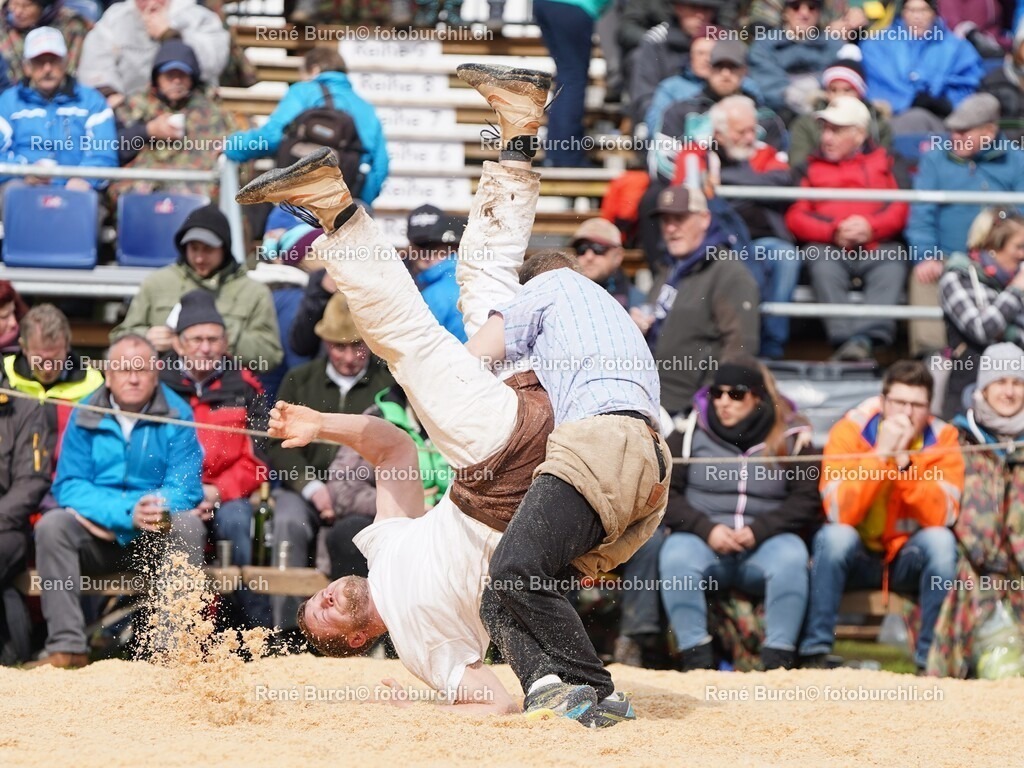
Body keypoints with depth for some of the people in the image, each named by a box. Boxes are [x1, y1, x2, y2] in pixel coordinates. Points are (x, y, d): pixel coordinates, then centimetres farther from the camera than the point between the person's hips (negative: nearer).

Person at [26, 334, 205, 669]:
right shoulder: (85, 418, -1)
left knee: (188, 524, -31)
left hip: (156, 540, -1)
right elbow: (69, 486, -8)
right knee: (52, 525, -26)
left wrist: (157, 506, -34)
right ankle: (67, 647, -30)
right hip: (98, 539, 1)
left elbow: (184, 489, -11)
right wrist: (126, 513, -24)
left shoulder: (177, 415, -4)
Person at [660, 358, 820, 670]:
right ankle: (696, 654, -31)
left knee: (791, 556, -33)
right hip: (705, 543, 0)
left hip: (764, 546, 0)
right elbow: (666, 492, 2)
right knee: (676, 554, -32)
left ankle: (778, 657, -30)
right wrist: (706, 529, -14)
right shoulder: (692, 431, 8)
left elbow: (807, 500, -1)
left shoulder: (791, 437, 7)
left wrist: (758, 530, -15)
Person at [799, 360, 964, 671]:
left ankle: (932, 660, -22)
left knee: (941, 540, -29)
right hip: (857, 557, -1)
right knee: (835, 536, -31)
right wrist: (881, 454, -28)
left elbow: (941, 517, -20)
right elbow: (840, 512, -23)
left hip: (910, 562, 1)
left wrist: (905, 462, -28)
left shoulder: (942, 439, -8)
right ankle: (814, 654, -25)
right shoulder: (851, 431, -11)